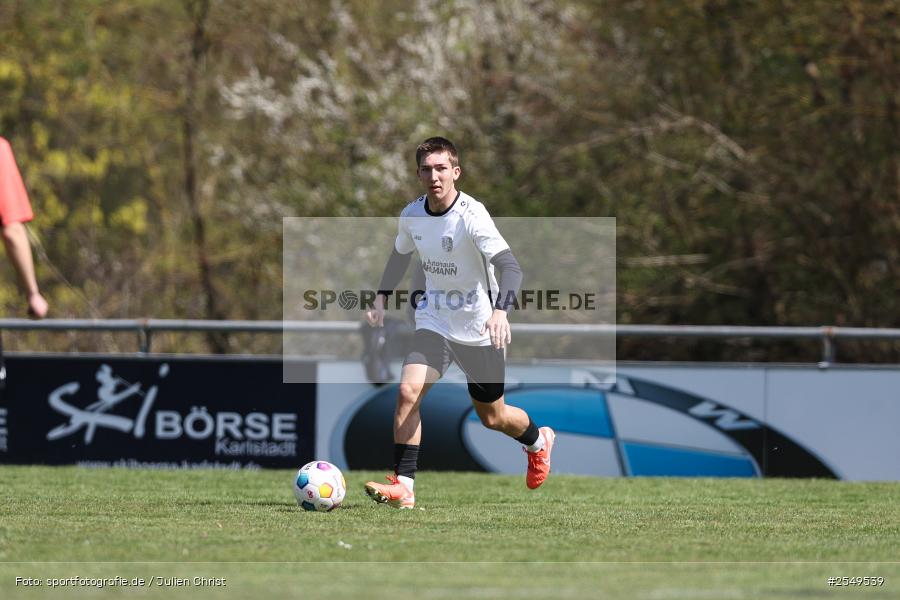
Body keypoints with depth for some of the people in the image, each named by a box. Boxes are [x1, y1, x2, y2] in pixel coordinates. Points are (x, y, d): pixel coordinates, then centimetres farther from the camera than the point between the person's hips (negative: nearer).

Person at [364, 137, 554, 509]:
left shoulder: (471, 216, -23)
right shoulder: (412, 215, -4)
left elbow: (510, 267, -33)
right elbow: (400, 254, 19)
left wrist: (500, 311, -49)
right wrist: (382, 297, 10)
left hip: (479, 330, -4)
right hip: (434, 321, 4)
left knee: (492, 417, 11)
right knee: (408, 392, -20)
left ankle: (538, 441, 45)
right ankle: (403, 486, -17)